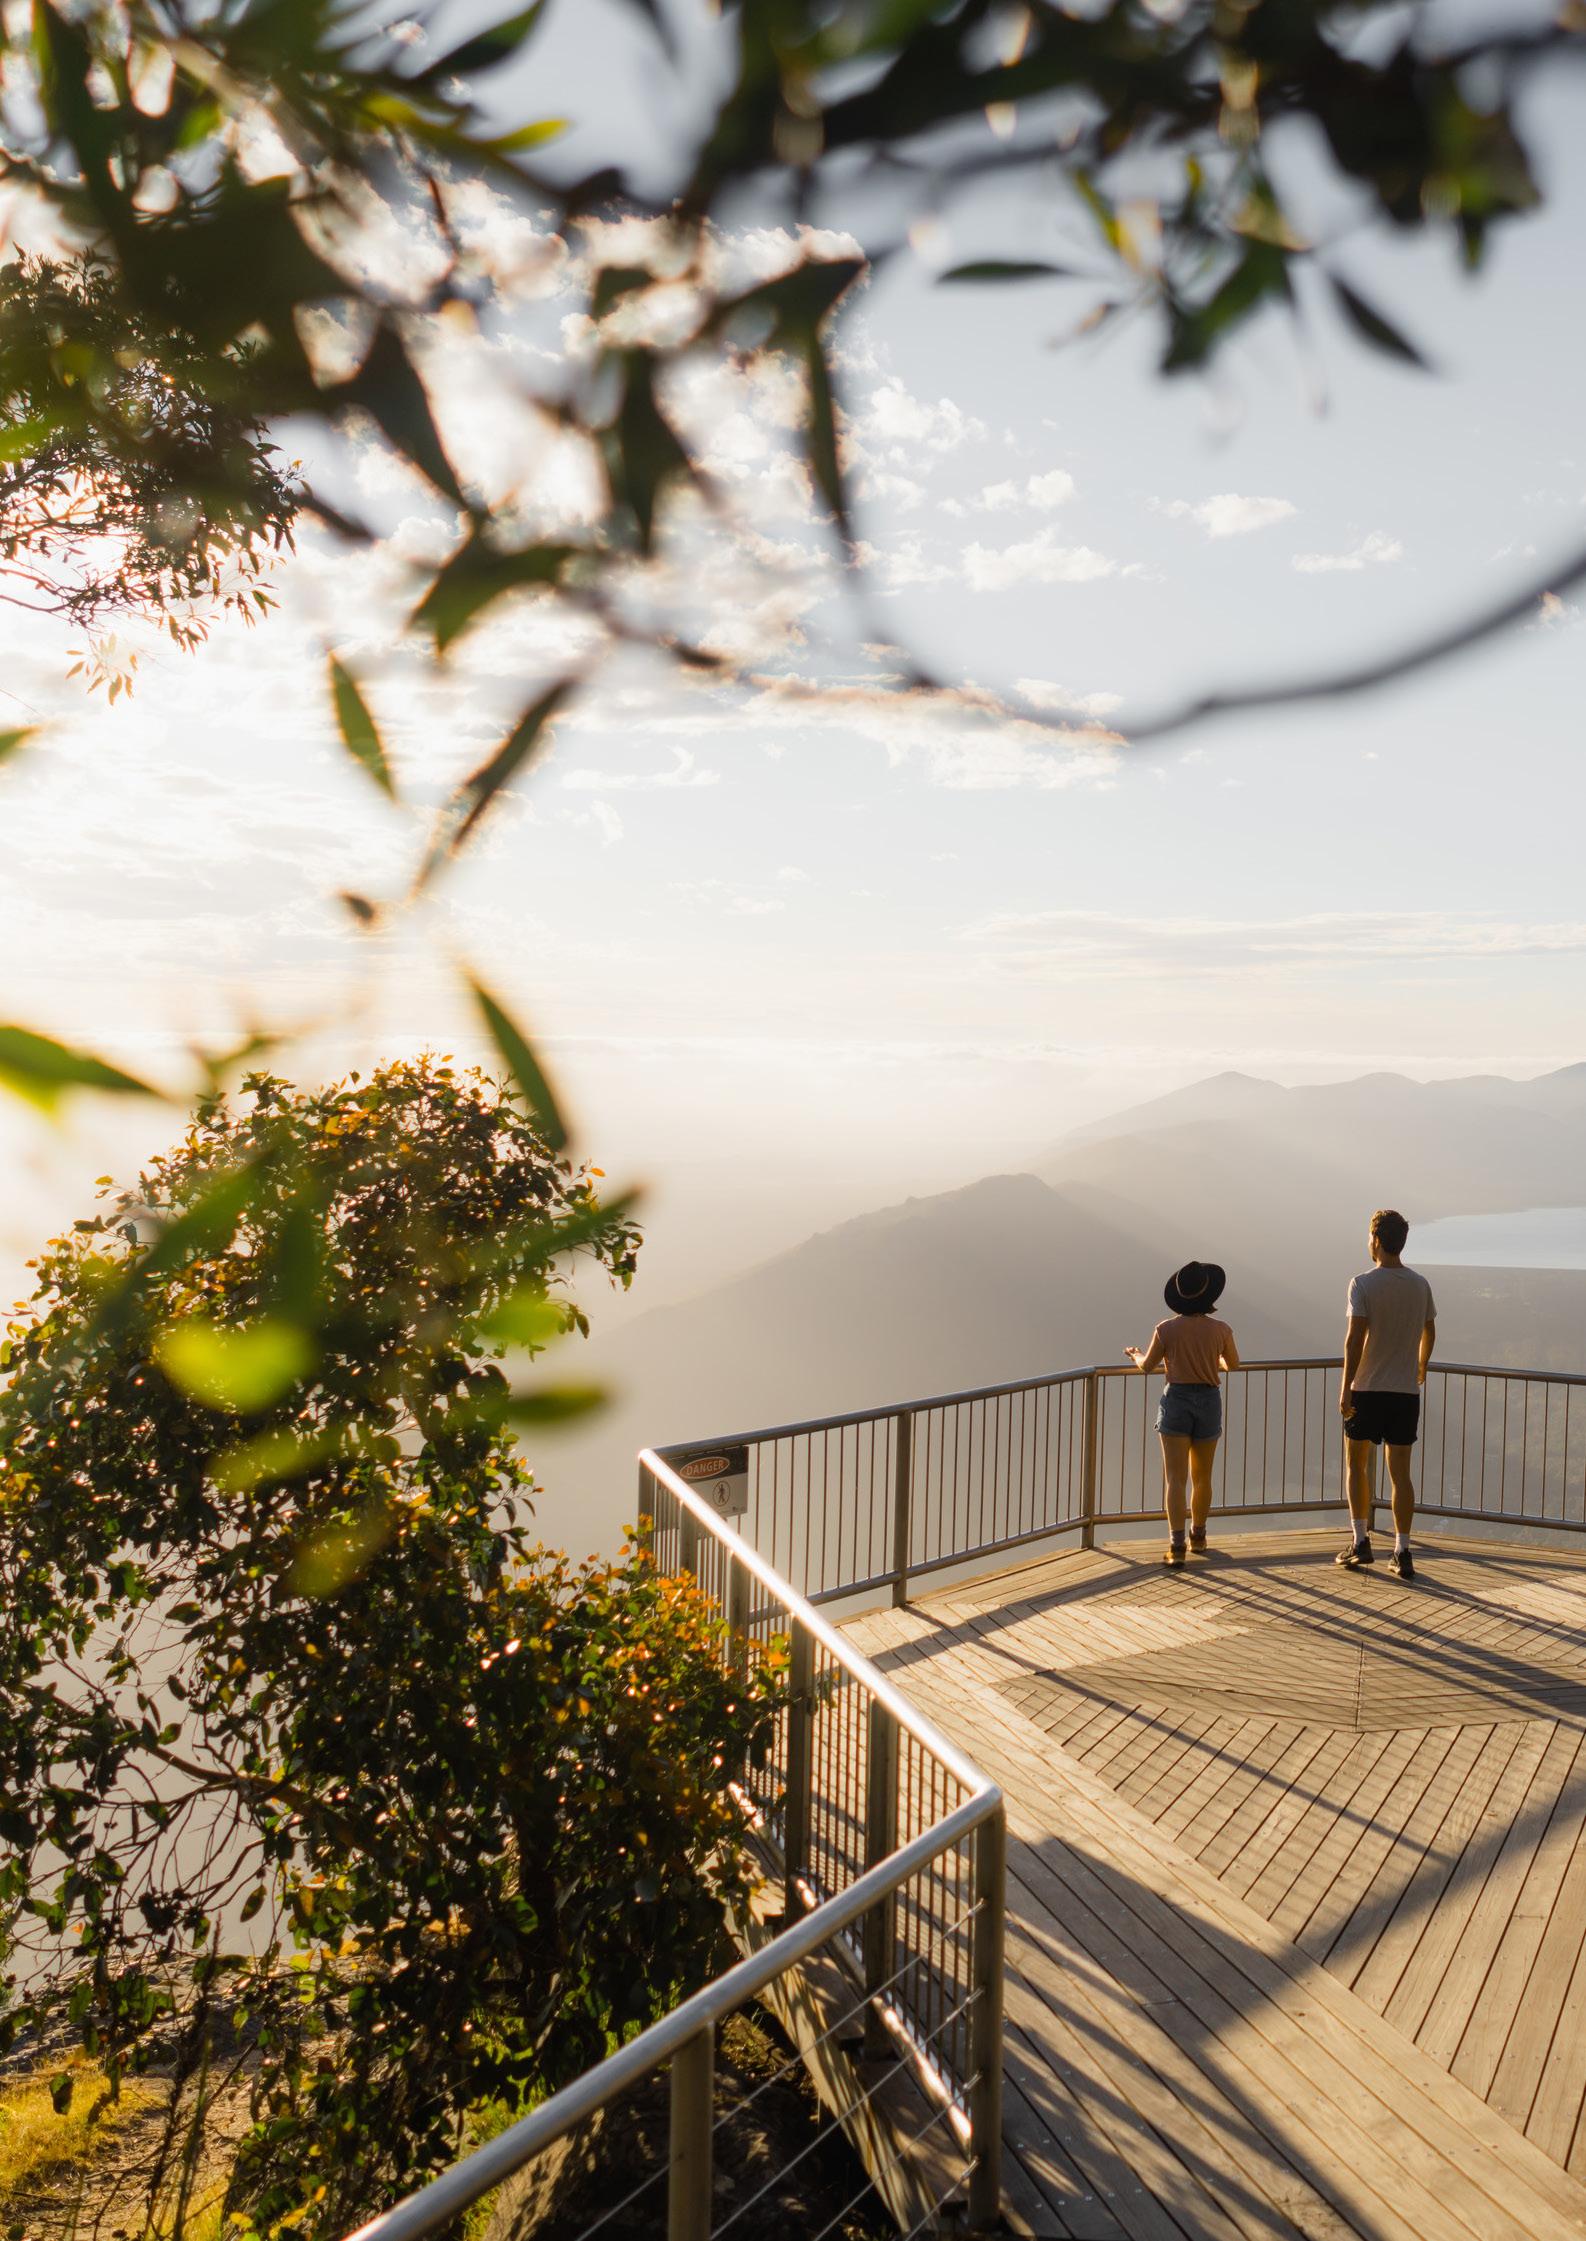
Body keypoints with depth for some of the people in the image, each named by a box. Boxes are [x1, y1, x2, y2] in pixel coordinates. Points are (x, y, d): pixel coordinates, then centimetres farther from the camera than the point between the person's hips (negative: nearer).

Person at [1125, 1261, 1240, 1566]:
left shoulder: (1166, 1329, -7)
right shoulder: (1221, 1330, -4)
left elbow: (1147, 1365, 6)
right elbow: (1233, 1364, 15)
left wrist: (1135, 1355, 29)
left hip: (1176, 1402, -1)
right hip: (1208, 1404, 2)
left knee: (1175, 1479, -4)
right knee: (1202, 1477, 19)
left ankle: (1177, 1546, -13)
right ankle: (1197, 1536, 33)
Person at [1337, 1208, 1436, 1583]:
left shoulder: (1363, 1285, -11)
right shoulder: (1420, 1285, 4)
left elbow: (1355, 1338, -16)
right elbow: (1429, 1333, 16)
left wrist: (1345, 1387, -12)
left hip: (1367, 1388, -3)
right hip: (1406, 1391, 3)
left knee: (1357, 1465, 13)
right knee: (1400, 1473, 7)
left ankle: (1360, 1541, 12)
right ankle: (1402, 1552, 5)